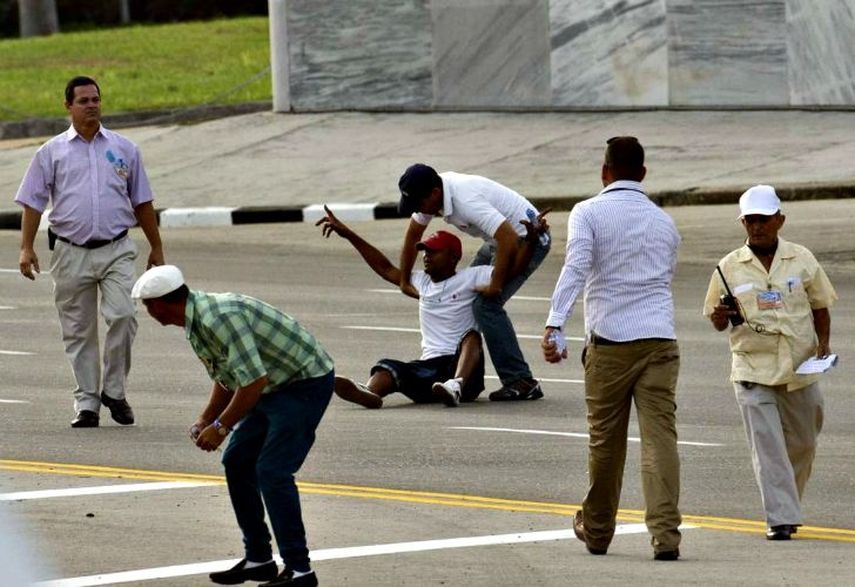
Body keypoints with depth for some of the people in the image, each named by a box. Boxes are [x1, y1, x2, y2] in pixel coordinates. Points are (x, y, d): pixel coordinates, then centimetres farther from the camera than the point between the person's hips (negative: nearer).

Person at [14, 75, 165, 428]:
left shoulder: (124, 150, 11)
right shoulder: (52, 153, 7)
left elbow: (142, 202, 17)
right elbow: (32, 202, 5)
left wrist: (156, 248, 16)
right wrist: (26, 248, -5)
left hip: (116, 250, 0)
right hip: (71, 253, 0)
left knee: (122, 316, -17)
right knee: (78, 332, 3)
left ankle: (114, 390, -1)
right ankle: (87, 403, 11)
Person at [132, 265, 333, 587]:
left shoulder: (221, 317, -27)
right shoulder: (198, 321, 6)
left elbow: (254, 380, -29)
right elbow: (226, 379, 19)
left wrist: (221, 427, -20)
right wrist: (205, 421, 8)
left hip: (305, 382, -11)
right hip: (275, 387, 11)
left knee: (272, 471, -16)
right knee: (237, 462, 11)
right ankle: (258, 559, 18)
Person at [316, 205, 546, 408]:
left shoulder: (469, 278, 5)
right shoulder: (421, 282, 22)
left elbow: (513, 268, -4)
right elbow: (385, 268, 27)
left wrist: (530, 240, -21)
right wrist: (348, 235, 25)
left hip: (463, 363, -4)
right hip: (429, 366, 4)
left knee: (472, 335, -35)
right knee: (388, 367, -25)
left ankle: (455, 387, -62)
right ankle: (370, 391, -61)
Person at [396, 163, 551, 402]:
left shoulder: (467, 201, -34)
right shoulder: (429, 194, -5)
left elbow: (510, 240, -38)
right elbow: (413, 235, 11)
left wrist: (495, 285, -28)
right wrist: (404, 281, 16)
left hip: (528, 238, -10)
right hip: (500, 238, 10)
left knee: (486, 304, -19)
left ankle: (521, 382, -18)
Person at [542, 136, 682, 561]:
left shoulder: (588, 213, 2)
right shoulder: (664, 222, 15)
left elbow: (576, 267, -13)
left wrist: (554, 325, -21)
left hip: (609, 340, -2)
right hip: (659, 338, 2)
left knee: (605, 441, 10)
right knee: (659, 437, -4)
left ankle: (597, 531, 25)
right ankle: (665, 534, -16)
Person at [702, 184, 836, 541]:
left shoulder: (801, 260, 3)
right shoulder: (730, 268, 2)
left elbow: (819, 306, 13)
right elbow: (717, 321, 10)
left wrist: (823, 343, -2)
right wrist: (720, 317, -13)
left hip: (800, 369, 2)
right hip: (753, 371, -2)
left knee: (802, 444, 12)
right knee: (767, 446, -11)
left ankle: (787, 507, 33)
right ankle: (780, 518, -10)